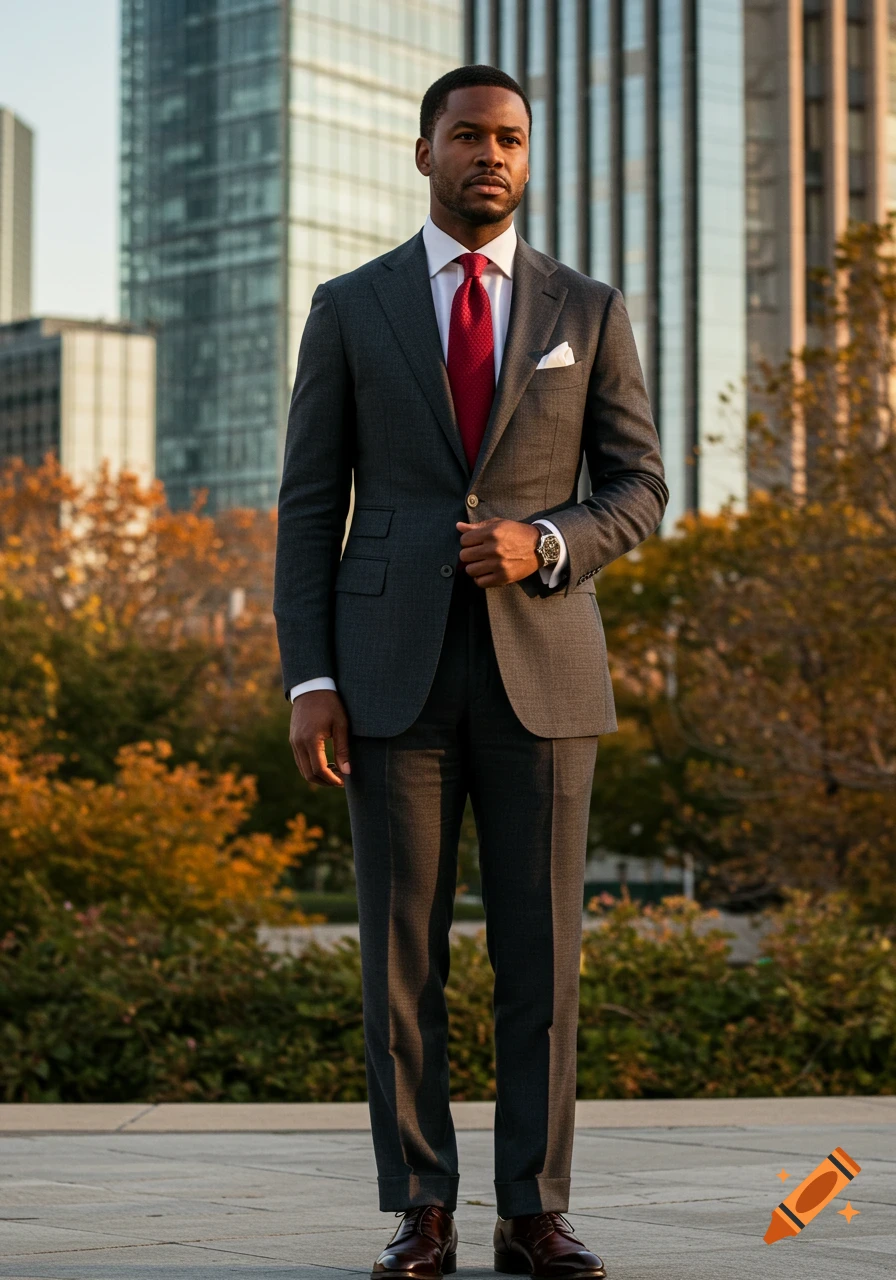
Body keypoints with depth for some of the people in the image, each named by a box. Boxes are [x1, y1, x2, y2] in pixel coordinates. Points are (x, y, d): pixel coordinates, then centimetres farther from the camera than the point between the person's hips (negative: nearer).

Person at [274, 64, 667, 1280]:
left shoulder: (589, 310, 8)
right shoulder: (349, 308, 6)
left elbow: (637, 491, 7)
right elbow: (311, 509, 4)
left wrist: (542, 544, -15)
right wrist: (308, 682, -6)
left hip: (543, 666, 1)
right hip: (394, 670, 0)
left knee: (541, 953, 0)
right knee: (403, 951, 0)